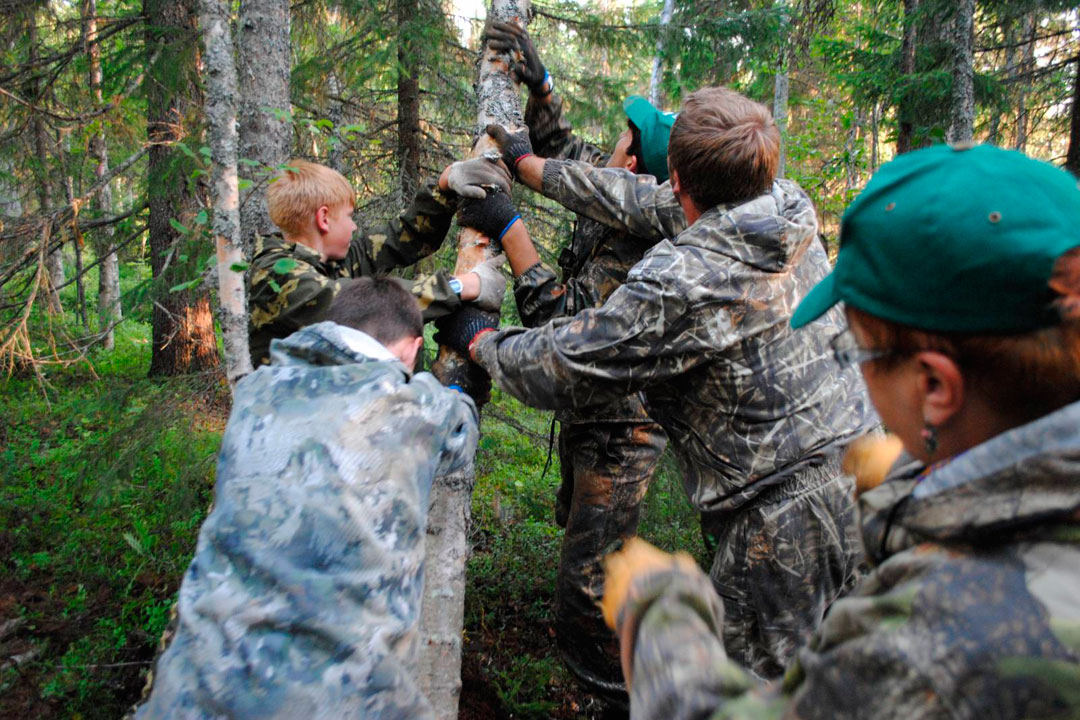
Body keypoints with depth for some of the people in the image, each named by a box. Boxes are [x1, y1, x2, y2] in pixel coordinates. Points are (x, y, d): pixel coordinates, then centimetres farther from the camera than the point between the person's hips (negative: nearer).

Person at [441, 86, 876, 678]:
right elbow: (648, 203, 12)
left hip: (789, 526, -8)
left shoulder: (680, 285, -24)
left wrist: (479, 341, 9)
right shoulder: (788, 207, 0)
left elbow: (560, 368, -12)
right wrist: (532, 166, 21)